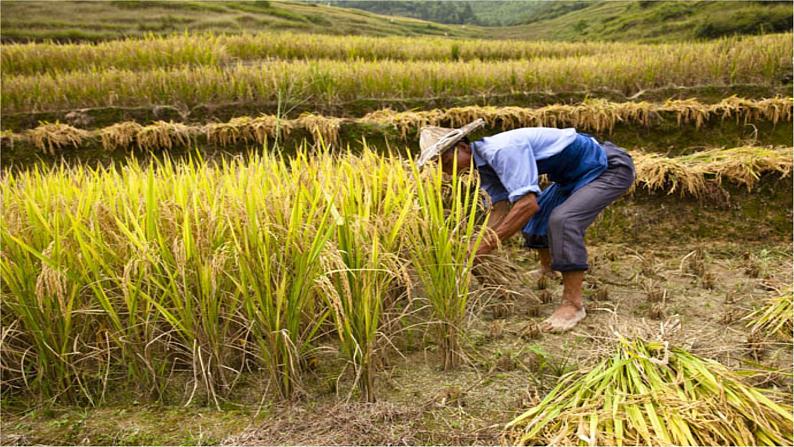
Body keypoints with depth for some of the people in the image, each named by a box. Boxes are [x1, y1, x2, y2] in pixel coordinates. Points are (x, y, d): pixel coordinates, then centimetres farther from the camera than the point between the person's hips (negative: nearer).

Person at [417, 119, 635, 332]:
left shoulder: (501, 150, -31)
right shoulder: (484, 162, -1)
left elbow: (528, 203, -38)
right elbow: (500, 208, -1)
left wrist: (487, 244, -34)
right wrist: (475, 250, -9)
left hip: (611, 167, -10)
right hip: (577, 174, 10)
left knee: (562, 219, -29)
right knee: (534, 216, 19)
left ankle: (573, 304, -18)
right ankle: (547, 269, 41)